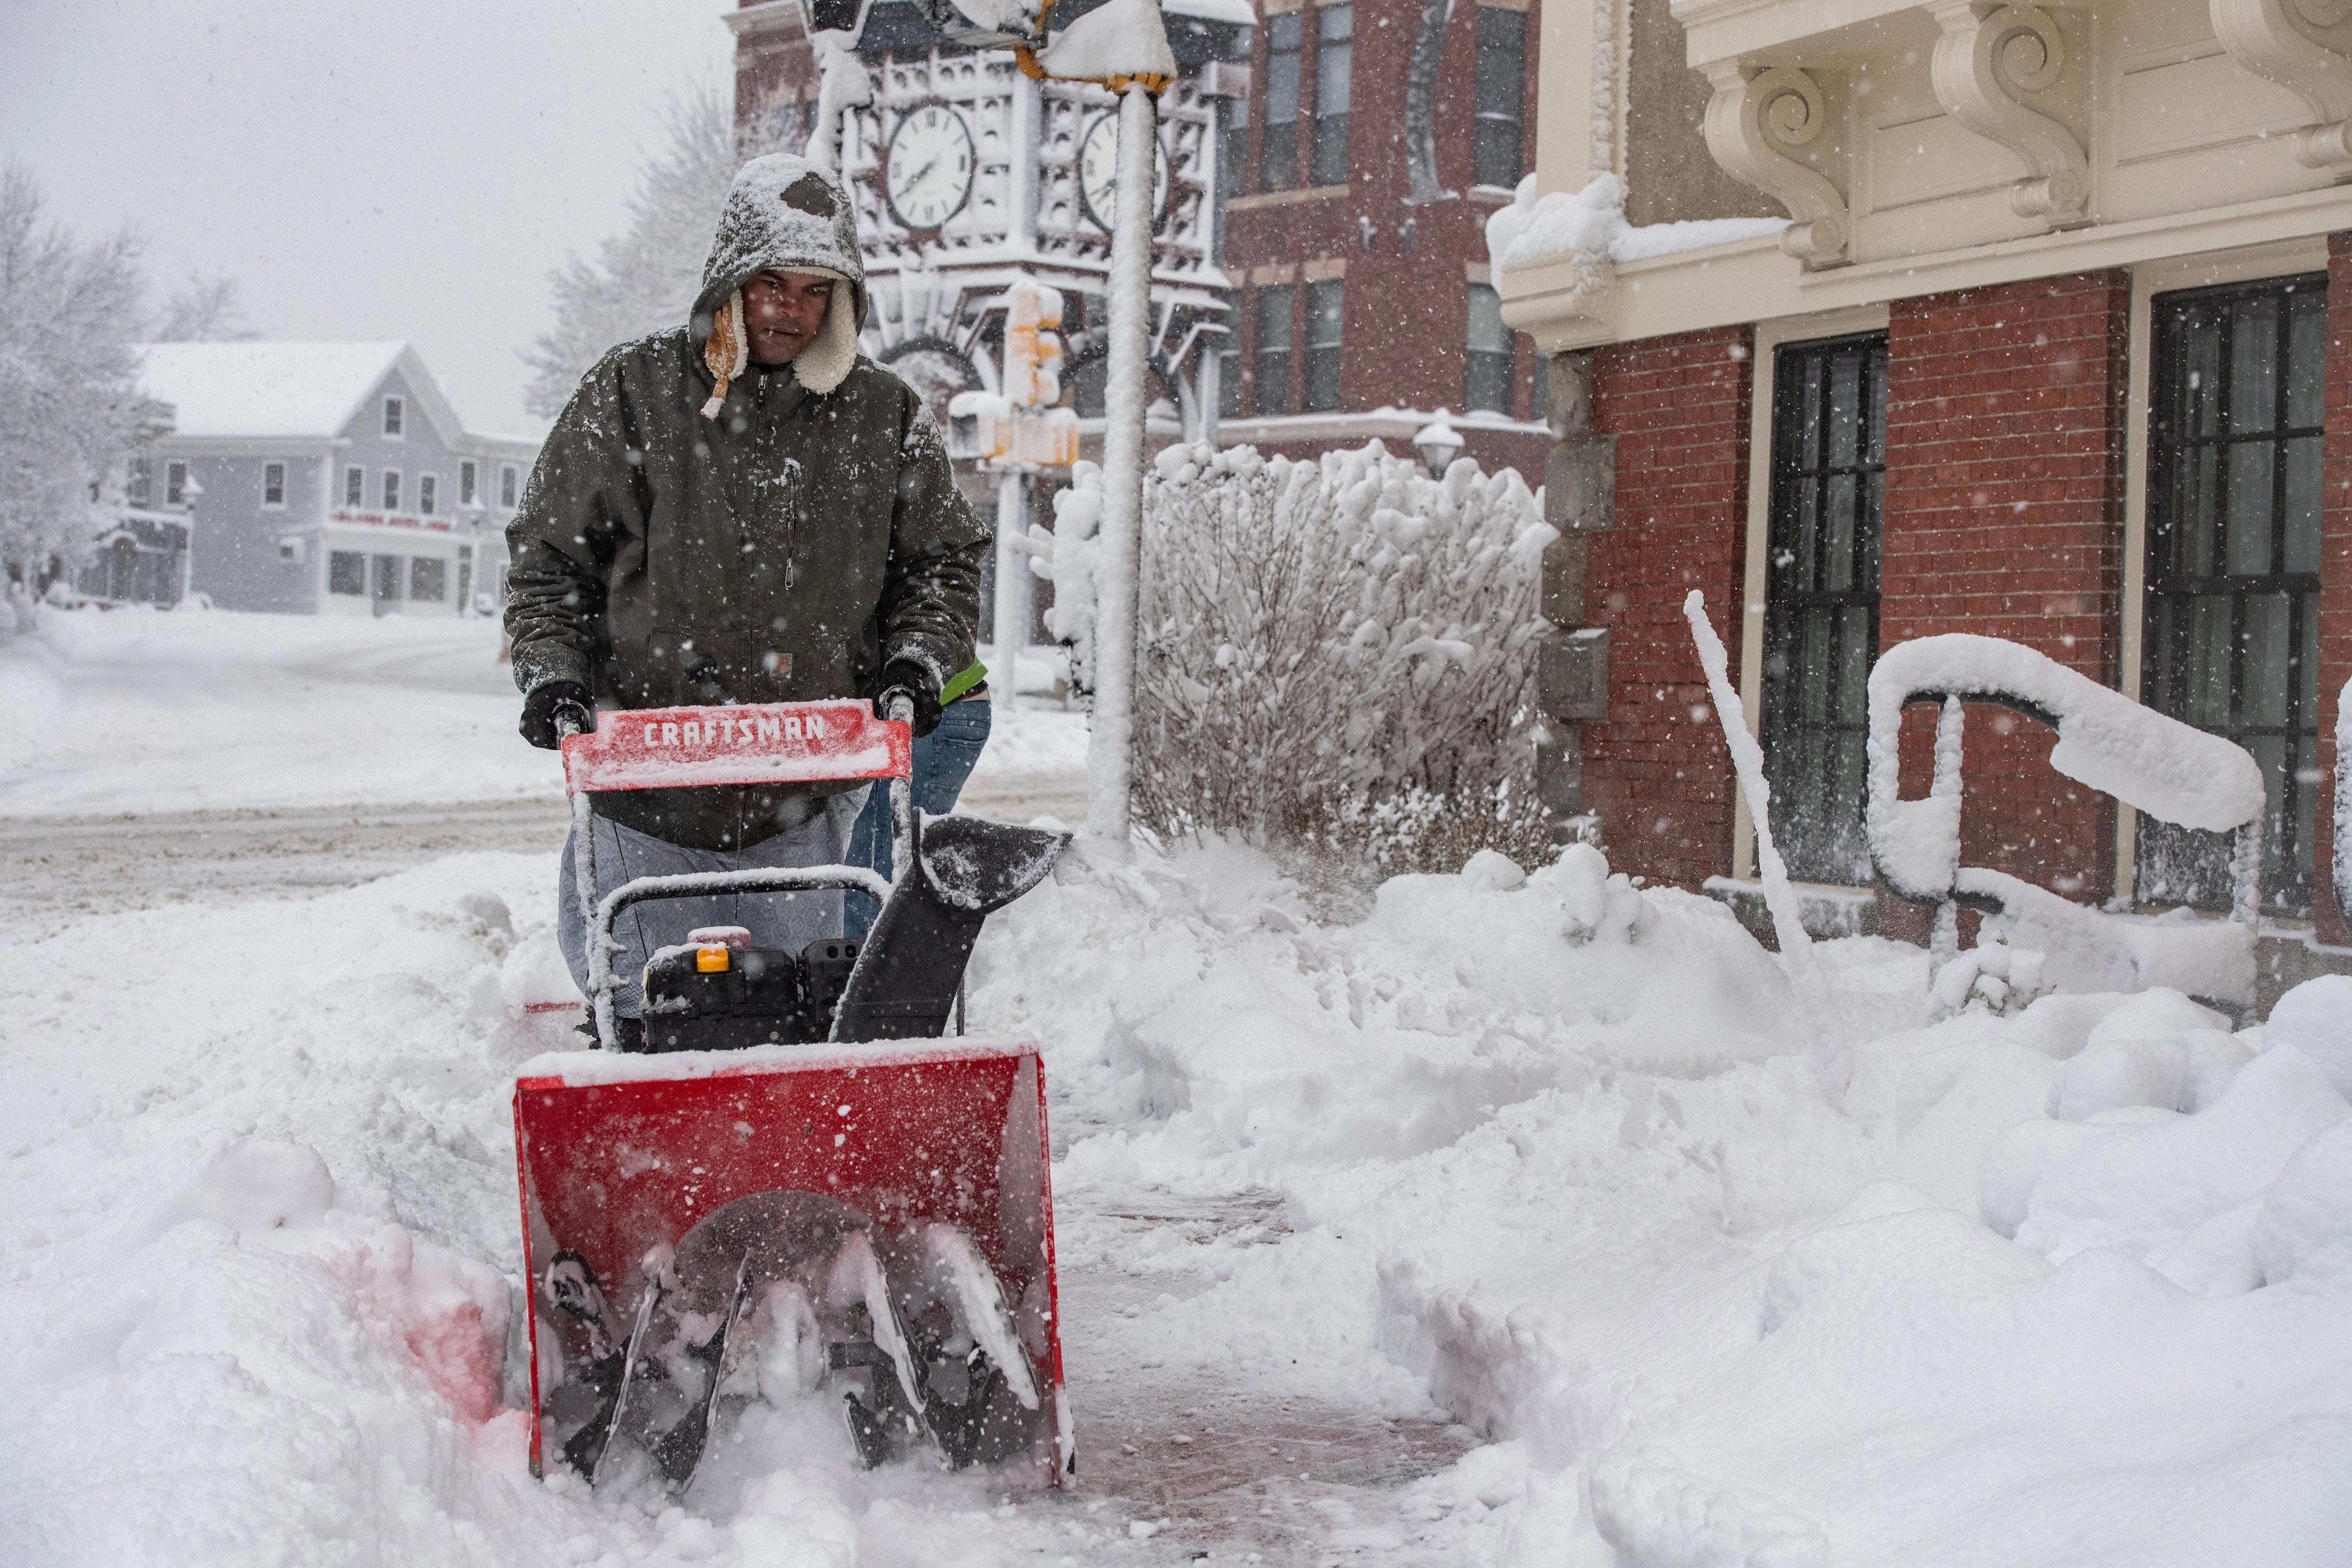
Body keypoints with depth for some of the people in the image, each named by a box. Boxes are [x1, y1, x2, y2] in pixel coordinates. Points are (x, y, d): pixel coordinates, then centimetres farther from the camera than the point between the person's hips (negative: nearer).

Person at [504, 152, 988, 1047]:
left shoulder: (886, 418, 7)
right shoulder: (633, 394, 2)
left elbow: (943, 560, 15)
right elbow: (549, 554, 7)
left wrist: (918, 660, -2)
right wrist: (551, 674, -6)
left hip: (809, 801, 2)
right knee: (646, 1018, 2)